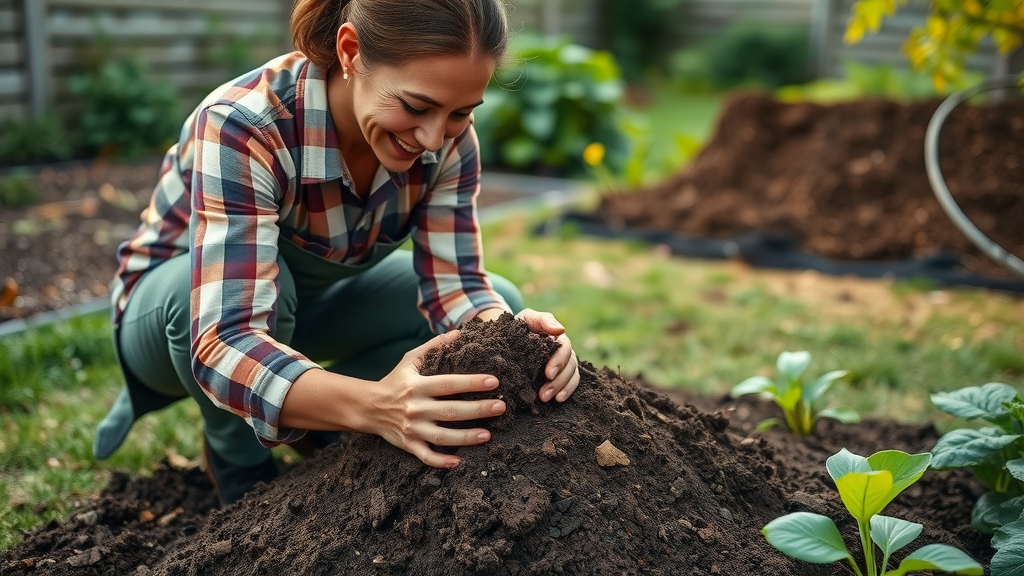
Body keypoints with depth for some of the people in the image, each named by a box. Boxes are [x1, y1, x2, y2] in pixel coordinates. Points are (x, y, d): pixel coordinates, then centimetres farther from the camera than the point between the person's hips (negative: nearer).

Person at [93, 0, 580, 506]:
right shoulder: (242, 126, -38)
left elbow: (456, 285, -23)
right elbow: (225, 342, -47)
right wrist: (374, 404, -63)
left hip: (304, 301, 5)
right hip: (175, 299, -4)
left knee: (501, 304, -11)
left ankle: (310, 424, 4)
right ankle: (240, 465, -9)